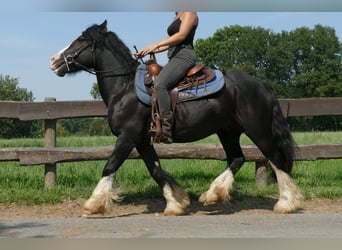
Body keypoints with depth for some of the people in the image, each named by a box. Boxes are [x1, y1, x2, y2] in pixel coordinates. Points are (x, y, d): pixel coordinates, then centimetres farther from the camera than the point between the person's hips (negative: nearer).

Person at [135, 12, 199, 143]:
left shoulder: (189, 13, -2)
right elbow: (168, 43, 24)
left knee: (159, 84, -31)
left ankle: (166, 128, -35)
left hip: (184, 56, -11)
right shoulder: (177, 17, 25)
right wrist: (147, 52, 14)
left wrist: (156, 44, -21)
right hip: (174, 58, 11)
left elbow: (182, 35, -16)